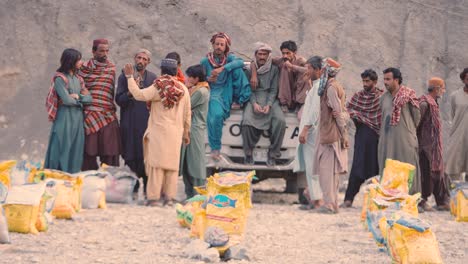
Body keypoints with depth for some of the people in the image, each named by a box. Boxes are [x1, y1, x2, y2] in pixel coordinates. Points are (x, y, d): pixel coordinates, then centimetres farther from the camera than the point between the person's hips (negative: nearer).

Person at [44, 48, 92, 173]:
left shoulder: (78, 79, 14)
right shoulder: (60, 78, -8)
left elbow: (89, 98, 8)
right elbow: (66, 100, -17)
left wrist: (77, 96, -9)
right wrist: (81, 99, 0)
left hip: (78, 119, 7)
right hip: (64, 119, -7)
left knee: (75, 152, 6)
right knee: (63, 151, -5)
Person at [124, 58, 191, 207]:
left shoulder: (158, 88, -8)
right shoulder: (183, 89, 7)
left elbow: (139, 95, -12)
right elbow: (187, 114, 13)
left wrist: (130, 77, -3)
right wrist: (186, 133, 22)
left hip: (159, 131, -4)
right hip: (176, 133, 4)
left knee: (157, 163, -3)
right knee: (172, 164, 8)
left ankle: (155, 197, -6)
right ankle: (169, 197, 7)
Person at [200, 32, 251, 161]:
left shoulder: (229, 58, 3)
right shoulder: (205, 61, 3)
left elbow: (240, 62, -20)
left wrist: (222, 68, -31)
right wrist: (207, 80, -15)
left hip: (226, 94, 3)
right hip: (213, 93, -3)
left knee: (237, 69, -13)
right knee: (216, 115, -30)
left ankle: (240, 100, 2)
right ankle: (215, 148, -20)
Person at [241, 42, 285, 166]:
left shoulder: (274, 69, 7)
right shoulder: (250, 69, 7)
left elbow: (273, 90, 2)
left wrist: (268, 105, -14)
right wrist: (254, 104, -15)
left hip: (270, 100, 1)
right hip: (254, 99, 0)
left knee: (280, 120, -28)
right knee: (247, 121, -30)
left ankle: (272, 154, -18)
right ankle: (249, 154, -13)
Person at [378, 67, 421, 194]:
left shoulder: (408, 95, -3)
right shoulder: (384, 97, 12)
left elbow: (416, 116, 2)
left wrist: (409, 129, 9)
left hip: (405, 140, -5)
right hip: (387, 140, 5)